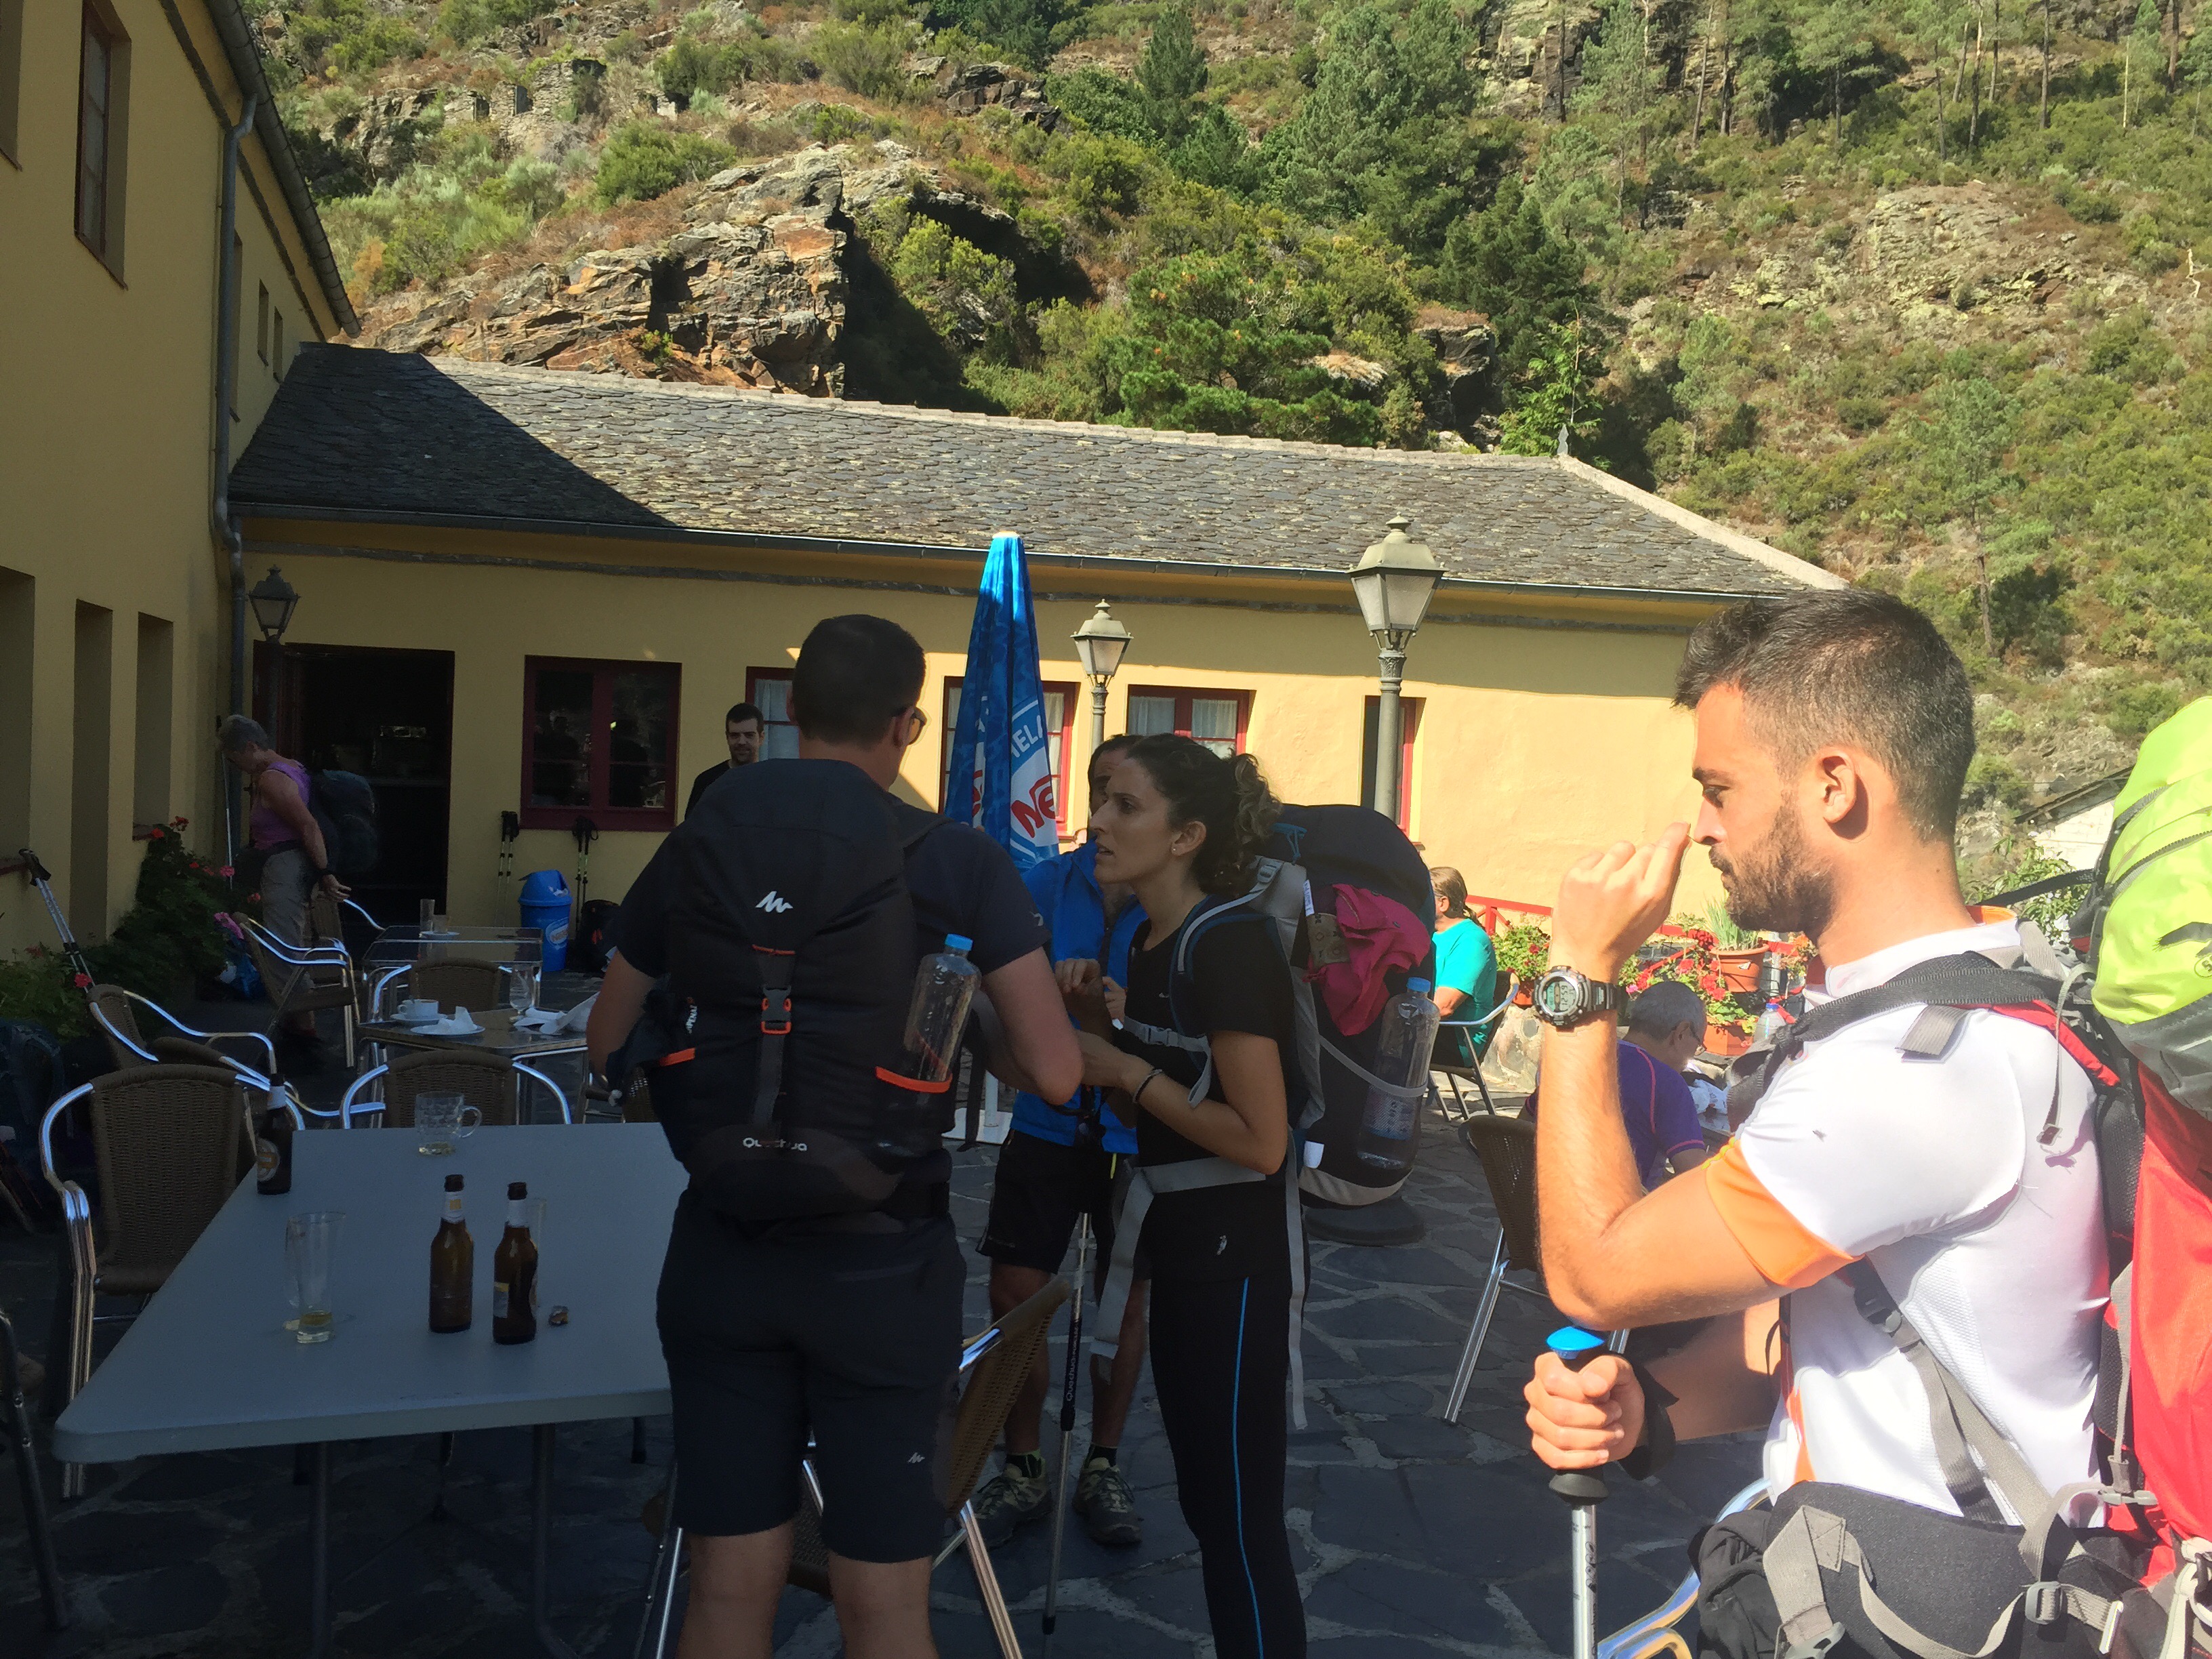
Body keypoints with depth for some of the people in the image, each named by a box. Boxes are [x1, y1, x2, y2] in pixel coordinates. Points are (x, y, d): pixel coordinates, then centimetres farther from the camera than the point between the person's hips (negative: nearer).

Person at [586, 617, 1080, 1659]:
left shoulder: (698, 851, -1)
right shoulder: (960, 863, -9)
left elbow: (608, 1045, 10)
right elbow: (1054, 1074, -11)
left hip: (723, 1250, 3)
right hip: (881, 1258, -2)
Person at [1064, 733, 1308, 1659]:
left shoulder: (1229, 946, -20)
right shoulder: (1149, 942, 7)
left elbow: (1260, 1141, -23)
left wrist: (1128, 1071, -18)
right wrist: (1104, 1025, 2)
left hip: (1230, 1264, -9)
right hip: (1175, 1251, 9)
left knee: (1241, 1512, 3)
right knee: (1204, 1501, 19)